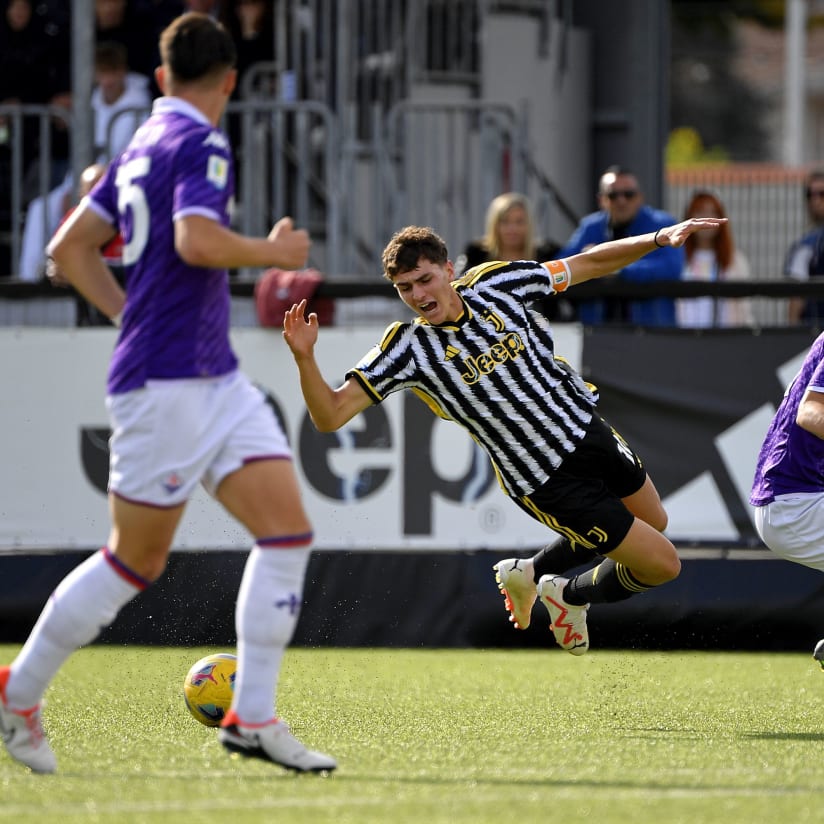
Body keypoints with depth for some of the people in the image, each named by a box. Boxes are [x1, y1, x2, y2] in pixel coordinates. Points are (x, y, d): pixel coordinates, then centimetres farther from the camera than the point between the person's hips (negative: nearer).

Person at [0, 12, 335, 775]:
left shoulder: (141, 146, 15)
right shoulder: (200, 146, -11)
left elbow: (69, 248, 19)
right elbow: (196, 240, -28)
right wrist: (274, 252, -13)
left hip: (213, 378, 9)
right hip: (165, 384, -9)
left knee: (287, 527, -1)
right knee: (135, 559, 1)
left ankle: (251, 717, -3)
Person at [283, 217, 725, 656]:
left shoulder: (495, 283, -9)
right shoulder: (409, 346, -19)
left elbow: (591, 263, 3)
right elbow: (330, 415, -23)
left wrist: (659, 239, -8)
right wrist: (304, 357, -39)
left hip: (590, 431, 6)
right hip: (548, 482, -6)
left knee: (652, 522, 29)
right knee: (662, 564, -3)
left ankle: (529, 572, 40)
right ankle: (571, 595, 26)